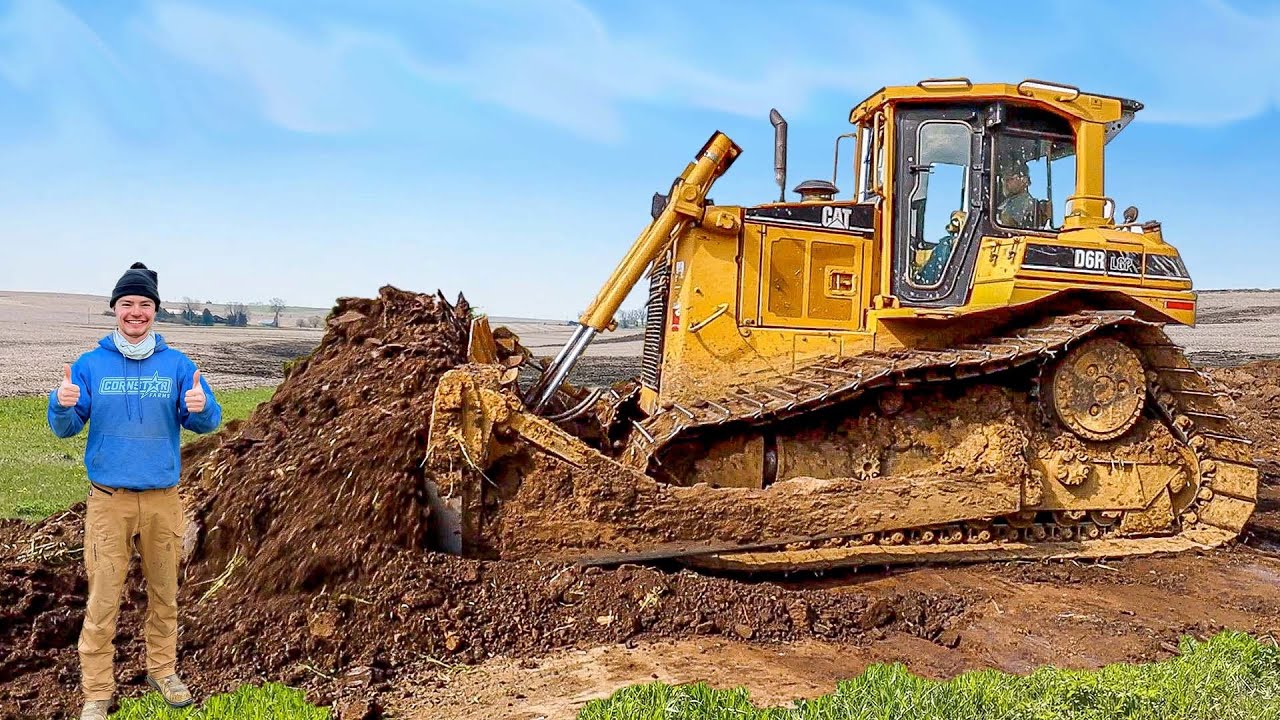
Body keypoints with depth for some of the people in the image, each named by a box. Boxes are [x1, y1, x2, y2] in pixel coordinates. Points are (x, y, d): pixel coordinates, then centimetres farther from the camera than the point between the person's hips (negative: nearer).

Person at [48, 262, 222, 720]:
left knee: (164, 592, 12)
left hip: (163, 497, 1)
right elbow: (65, 428, 2)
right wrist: (62, 405, -21)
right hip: (108, 498, -1)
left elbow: (206, 422, -2)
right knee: (103, 600, 0)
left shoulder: (177, 365, 1)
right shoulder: (90, 365, 1)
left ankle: (162, 669, 29)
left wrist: (199, 407, -25)